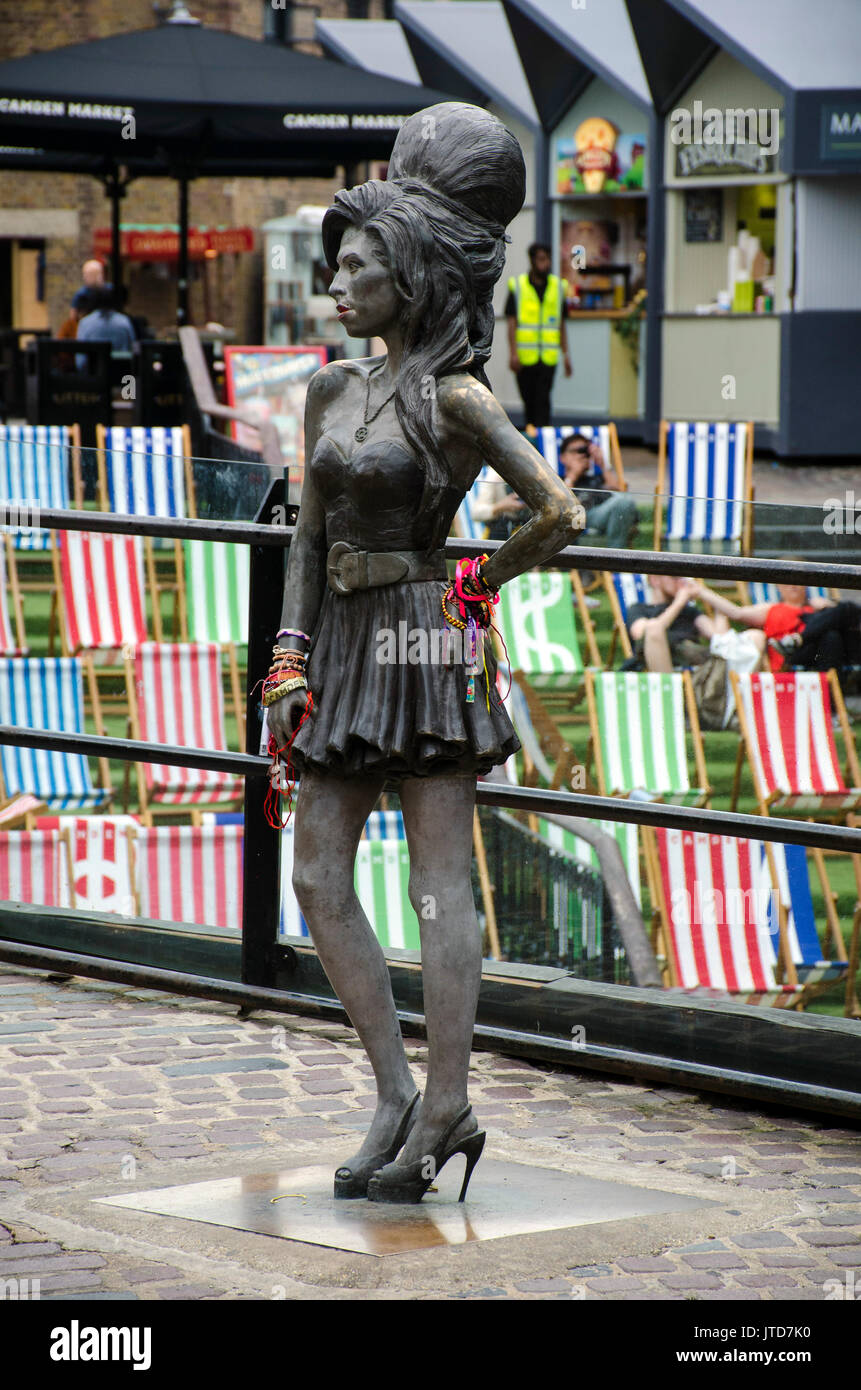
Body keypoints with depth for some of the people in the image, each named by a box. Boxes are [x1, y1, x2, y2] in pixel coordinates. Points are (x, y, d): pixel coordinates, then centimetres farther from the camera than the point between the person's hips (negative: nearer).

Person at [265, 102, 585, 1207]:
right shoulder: (333, 389, 11)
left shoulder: (455, 397, -10)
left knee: (439, 886, -4)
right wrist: (291, 660, 7)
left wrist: (481, 581, 0)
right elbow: (308, 535, 14)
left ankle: (443, 1111, -1)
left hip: (424, 641, -8)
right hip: (346, 642, 8)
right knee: (317, 877, 5)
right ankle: (397, 1095, 10)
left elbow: (558, 513, -14)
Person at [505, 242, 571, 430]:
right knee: (529, 400, 7)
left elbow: (561, 324, 14)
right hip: (525, 356, 0)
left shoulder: (558, 287, 10)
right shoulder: (517, 286, 2)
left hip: (548, 357, 0)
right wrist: (513, 353, -9)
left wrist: (565, 353, 9)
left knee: (543, 400, -9)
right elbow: (511, 323, -1)